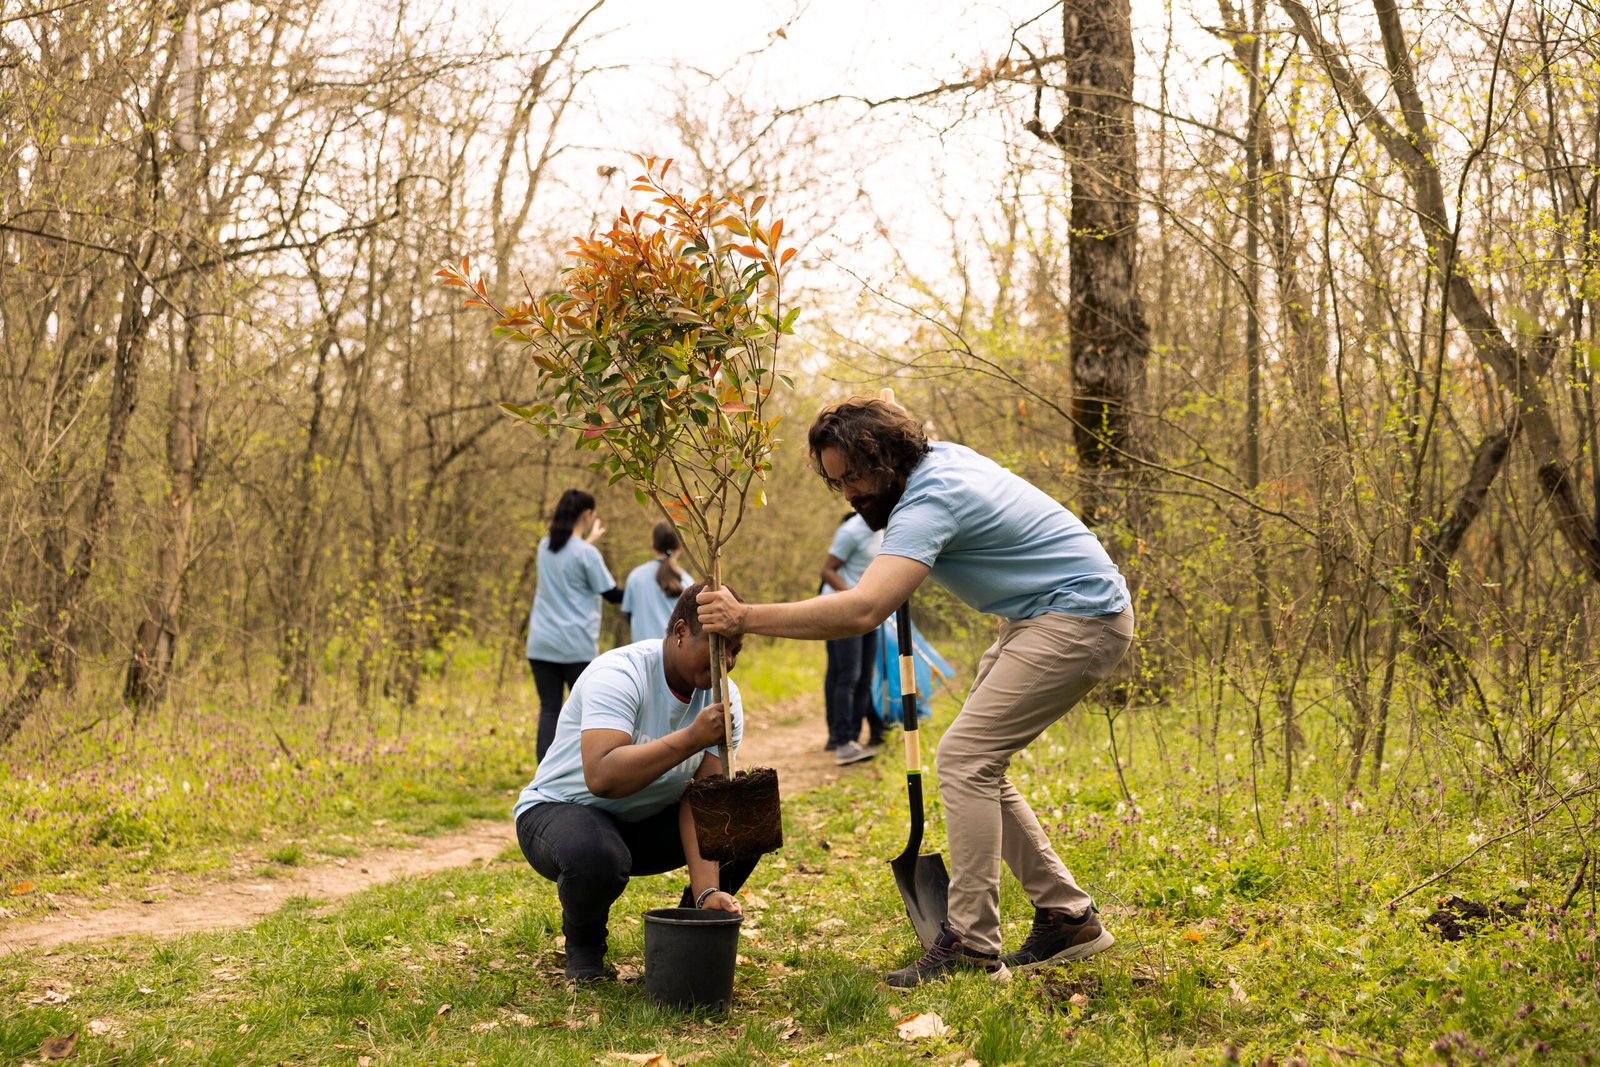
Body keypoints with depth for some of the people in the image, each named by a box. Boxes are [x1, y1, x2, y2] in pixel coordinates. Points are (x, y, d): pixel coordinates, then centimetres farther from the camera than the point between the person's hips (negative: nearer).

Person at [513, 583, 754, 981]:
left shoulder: (723, 696, -9)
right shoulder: (619, 675, -28)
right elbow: (601, 777, -43)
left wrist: (707, 890, -31)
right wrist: (692, 738, -48)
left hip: (644, 822, 6)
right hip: (558, 809, -6)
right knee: (598, 857, -40)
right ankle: (583, 943, -5)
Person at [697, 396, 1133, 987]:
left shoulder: (930, 501, -25)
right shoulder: (939, 454, 5)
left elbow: (862, 610, -38)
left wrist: (746, 617, -36)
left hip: (1080, 620, -11)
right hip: (1041, 616, 11)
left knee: (965, 759, -17)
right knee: (977, 765, 9)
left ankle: (970, 946, -15)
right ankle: (1067, 914, 14)